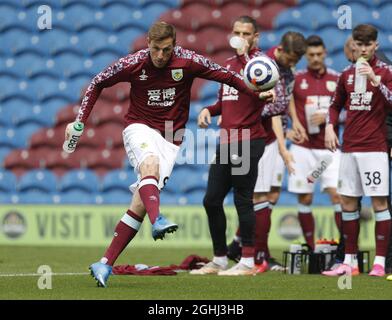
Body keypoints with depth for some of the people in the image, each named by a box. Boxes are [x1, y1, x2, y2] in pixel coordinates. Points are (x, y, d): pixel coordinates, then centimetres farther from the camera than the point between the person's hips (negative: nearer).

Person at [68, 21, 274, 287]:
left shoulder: (188, 61, -8)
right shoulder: (132, 64, -8)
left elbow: (225, 75, 4)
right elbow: (97, 84, 6)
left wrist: (256, 94, 3)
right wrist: (80, 121, 0)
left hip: (170, 138, 1)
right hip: (139, 128, -1)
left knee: (141, 203, -9)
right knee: (150, 163, -37)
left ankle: (106, 264, -5)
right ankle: (158, 221, -60)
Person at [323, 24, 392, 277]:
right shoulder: (347, 74, 12)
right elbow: (336, 105, 23)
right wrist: (330, 126, 8)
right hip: (349, 147, 6)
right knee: (348, 202, 7)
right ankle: (350, 262, 14)